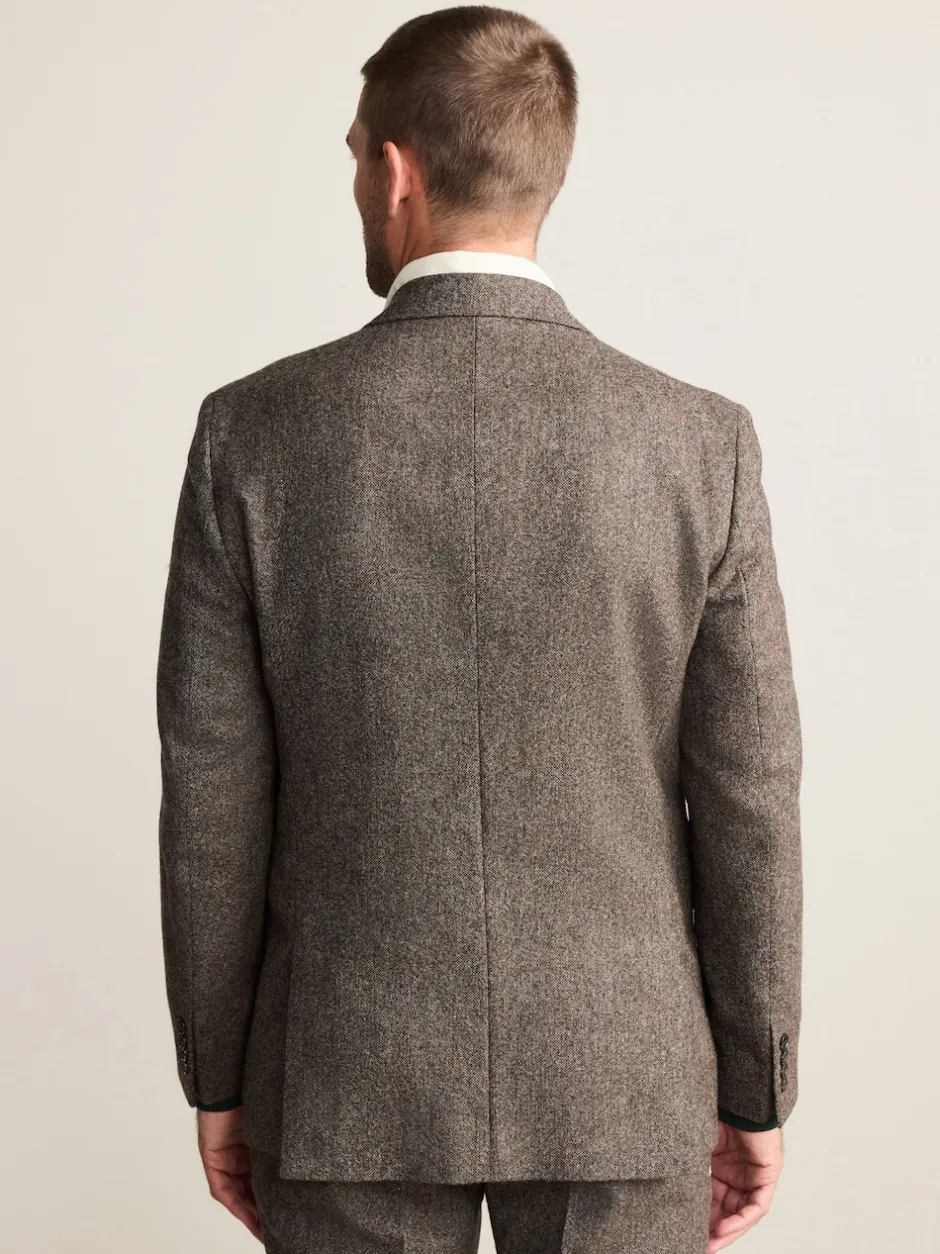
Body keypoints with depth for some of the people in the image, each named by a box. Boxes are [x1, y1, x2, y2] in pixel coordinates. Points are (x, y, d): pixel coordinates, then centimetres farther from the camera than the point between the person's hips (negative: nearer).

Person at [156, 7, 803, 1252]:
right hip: (619, 1077, 1)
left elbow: (213, 797, -7)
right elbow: (748, 800, -7)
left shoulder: (256, 433, -11)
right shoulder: (700, 444, -10)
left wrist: (218, 1080, 6)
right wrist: (755, 1097, 5)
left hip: (349, 1075, 0)